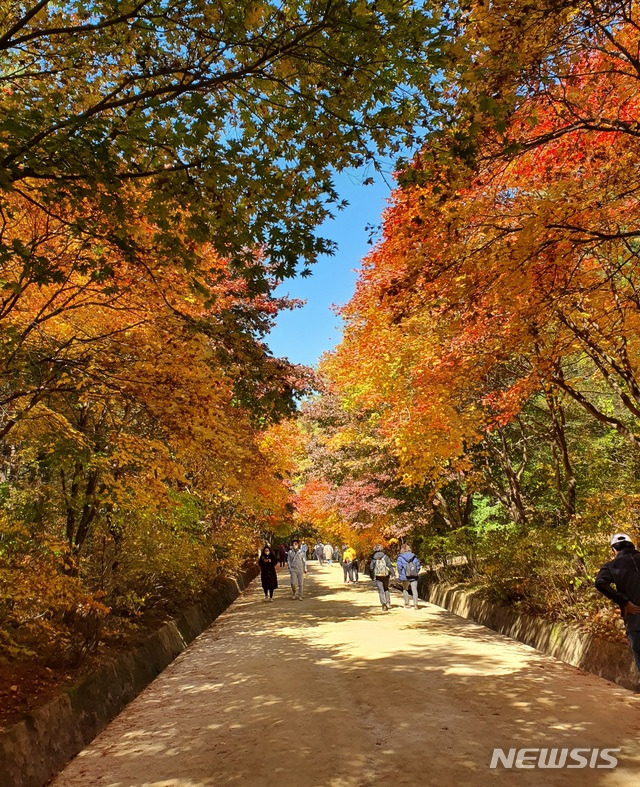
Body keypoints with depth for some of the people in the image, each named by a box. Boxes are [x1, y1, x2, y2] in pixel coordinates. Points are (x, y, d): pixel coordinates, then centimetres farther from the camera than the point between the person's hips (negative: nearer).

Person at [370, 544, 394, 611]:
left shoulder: (373, 558, 1)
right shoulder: (385, 557, -1)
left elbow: (371, 568, 1)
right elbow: (390, 565, -8)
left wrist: (372, 577, 11)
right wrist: (392, 574, -4)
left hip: (377, 576, -1)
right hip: (385, 576, 1)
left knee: (381, 591, 3)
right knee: (386, 589, 21)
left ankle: (384, 605, -7)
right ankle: (388, 603, 14)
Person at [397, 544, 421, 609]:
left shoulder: (400, 557, -3)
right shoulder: (414, 556, 6)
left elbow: (399, 566, -10)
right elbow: (418, 565, 6)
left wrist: (400, 574, 0)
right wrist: (416, 573, 14)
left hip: (405, 577, -1)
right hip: (414, 576, 1)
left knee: (405, 589, 18)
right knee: (414, 590, 0)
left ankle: (407, 603, 18)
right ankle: (415, 604, -13)